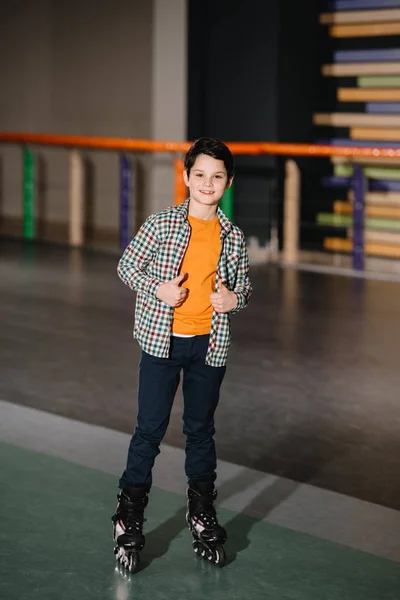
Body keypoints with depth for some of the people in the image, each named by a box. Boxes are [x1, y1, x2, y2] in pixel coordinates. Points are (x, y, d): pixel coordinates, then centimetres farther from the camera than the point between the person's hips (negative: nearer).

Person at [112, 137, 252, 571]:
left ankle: (202, 514, 29)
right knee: (150, 430, 1)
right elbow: (127, 266, 0)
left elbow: (244, 285, 14)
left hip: (209, 344, 3)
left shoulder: (233, 236, 3)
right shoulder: (161, 224, -6)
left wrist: (234, 299, -8)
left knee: (201, 430, 14)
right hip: (162, 340, -2)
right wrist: (158, 289, -15)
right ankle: (129, 522, 12)